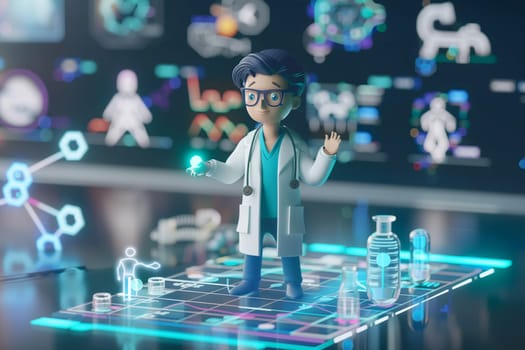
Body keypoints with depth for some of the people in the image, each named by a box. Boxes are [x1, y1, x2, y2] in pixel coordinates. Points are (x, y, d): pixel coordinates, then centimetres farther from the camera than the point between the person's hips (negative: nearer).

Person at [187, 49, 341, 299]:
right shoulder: (248, 143, -5)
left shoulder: (295, 145, -9)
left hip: (284, 216, -2)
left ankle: (293, 283, 24)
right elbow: (230, 173, 3)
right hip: (254, 214, 2)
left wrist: (326, 155, -18)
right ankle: (250, 280, 27)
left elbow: (313, 177, -6)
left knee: (288, 250, 9)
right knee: (252, 249, 12)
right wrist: (208, 167, -12)